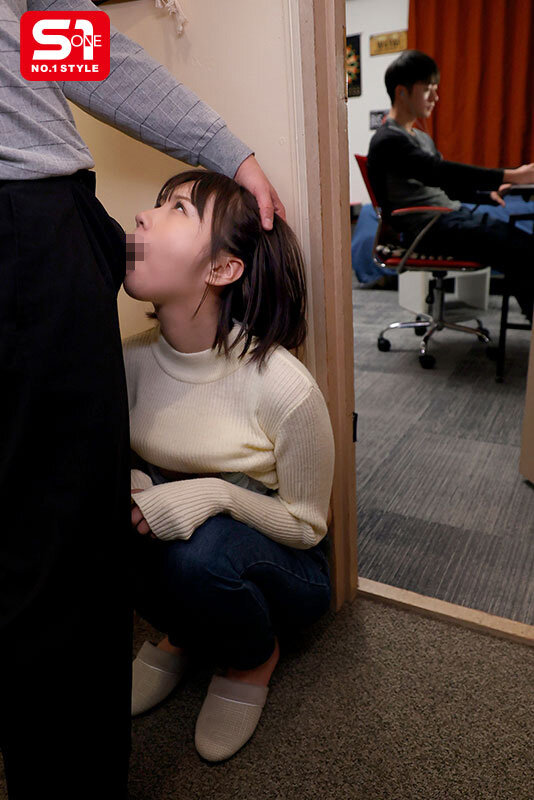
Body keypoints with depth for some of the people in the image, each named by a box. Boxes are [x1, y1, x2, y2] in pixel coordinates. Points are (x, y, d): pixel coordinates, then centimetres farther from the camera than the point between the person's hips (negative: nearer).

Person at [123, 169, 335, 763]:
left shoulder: (284, 388, -27)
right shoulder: (133, 359, -12)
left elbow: (306, 525, -13)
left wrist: (218, 496, -32)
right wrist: (131, 489, -22)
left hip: (284, 568, -3)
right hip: (174, 546, 4)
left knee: (201, 550, -35)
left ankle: (255, 659, 4)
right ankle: (181, 632, 8)